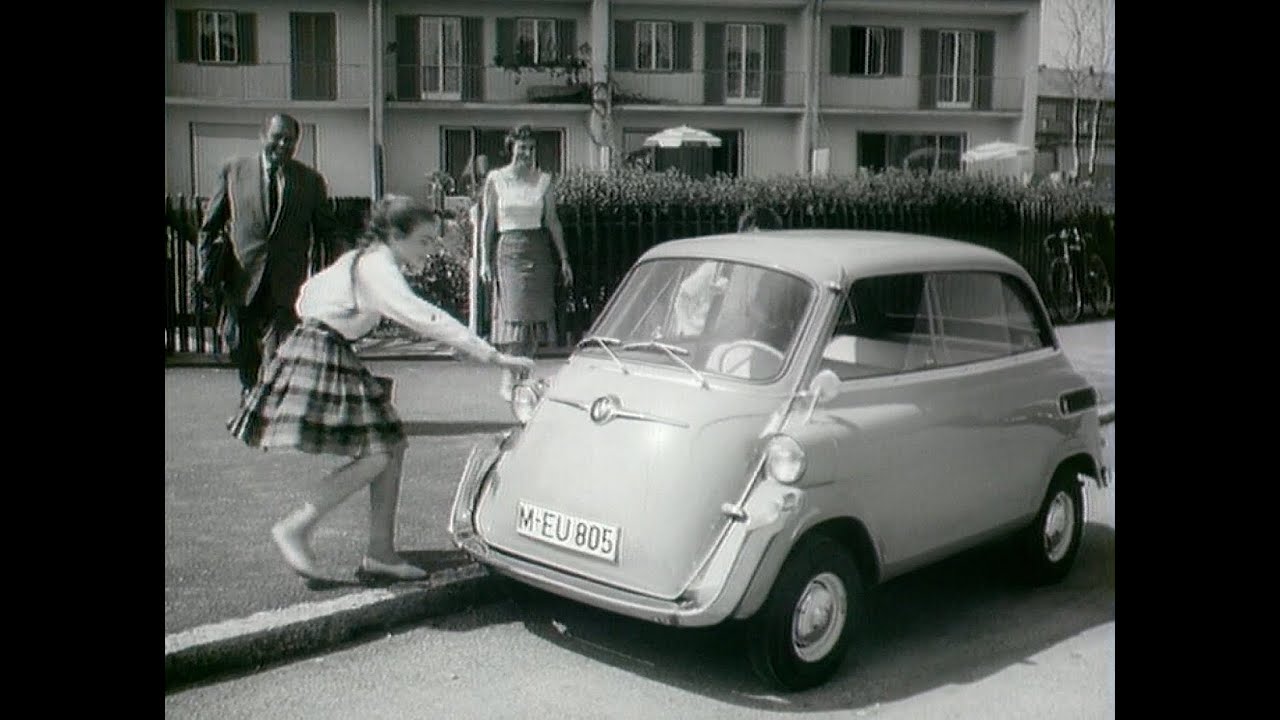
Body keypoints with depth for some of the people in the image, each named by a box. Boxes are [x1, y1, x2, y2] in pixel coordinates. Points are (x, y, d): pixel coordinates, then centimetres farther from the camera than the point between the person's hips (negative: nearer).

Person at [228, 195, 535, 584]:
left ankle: (380, 552, 7)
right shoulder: (377, 267, -18)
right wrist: (493, 356, -34)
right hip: (318, 358, -10)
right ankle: (295, 528, -3)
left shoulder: (366, 258, 13)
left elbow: (308, 294, 20)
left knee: (392, 445, 4)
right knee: (374, 456, -15)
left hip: (336, 357, 10)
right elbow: (424, 318, -30)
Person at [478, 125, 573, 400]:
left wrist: (564, 260, 8)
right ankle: (509, 380, -7)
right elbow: (487, 221, 4)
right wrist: (484, 259, -1)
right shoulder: (496, 179, 1)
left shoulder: (544, 180, 7)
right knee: (515, 313, -11)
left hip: (538, 251, 3)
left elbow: (553, 221, 10)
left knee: (535, 313, 1)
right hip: (508, 250, -3)